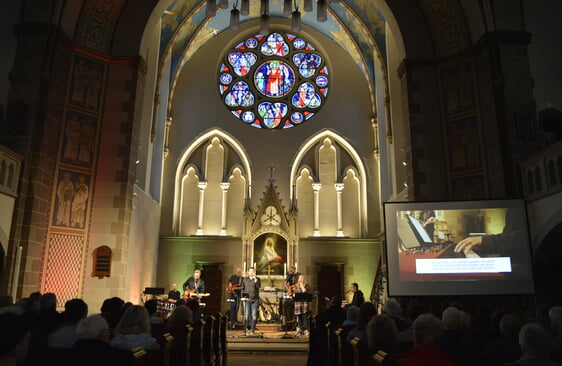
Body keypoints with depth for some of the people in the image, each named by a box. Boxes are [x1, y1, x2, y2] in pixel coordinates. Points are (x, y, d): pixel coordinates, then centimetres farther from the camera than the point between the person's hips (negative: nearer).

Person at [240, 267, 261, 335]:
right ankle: (245, 330, 4)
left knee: (254, 315, -2)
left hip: (255, 300, 0)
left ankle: (252, 330, 4)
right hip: (247, 299, 0)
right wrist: (244, 296, 2)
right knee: (246, 315, -3)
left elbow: (258, 286, -8)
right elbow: (242, 289, 12)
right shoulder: (245, 279, 13)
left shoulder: (257, 279, 10)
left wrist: (255, 279, -14)